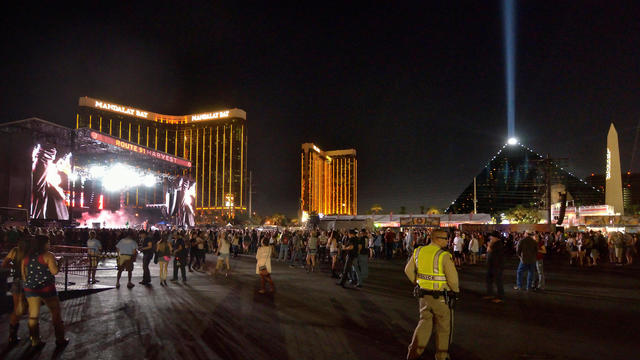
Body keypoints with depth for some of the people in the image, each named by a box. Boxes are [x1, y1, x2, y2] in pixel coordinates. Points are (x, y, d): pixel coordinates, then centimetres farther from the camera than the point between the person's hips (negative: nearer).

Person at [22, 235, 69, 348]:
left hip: (30, 289, 5)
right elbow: (54, 271, -16)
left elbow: (24, 276, 8)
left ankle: (35, 341, 18)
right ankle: (60, 339, 13)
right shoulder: (48, 256, -11)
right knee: (56, 313, 8)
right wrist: (55, 263, 2)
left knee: (33, 315, 12)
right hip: (47, 288, -5)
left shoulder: (26, 257, 6)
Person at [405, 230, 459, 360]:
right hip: (441, 297, -5)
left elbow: (408, 270, 7)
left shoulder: (418, 251, -1)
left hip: (423, 294, 5)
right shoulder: (444, 256, -19)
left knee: (424, 322, 20)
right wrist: (455, 290, 0)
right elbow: (452, 277, -19)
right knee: (443, 327, 14)